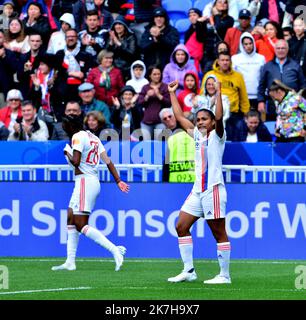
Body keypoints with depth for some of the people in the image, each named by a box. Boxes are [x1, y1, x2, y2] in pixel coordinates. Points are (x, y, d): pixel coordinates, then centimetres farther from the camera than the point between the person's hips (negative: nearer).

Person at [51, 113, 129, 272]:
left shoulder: (78, 137, -9)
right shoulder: (93, 137, 17)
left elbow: (75, 161, -20)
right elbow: (108, 161, 16)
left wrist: (67, 152, 0)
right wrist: (118, 181, 16)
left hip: (85, 181, -10)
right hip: (94, 181, 10)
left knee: (81, 225, -11)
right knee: (71, 219, 13)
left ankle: (115, 250, -20)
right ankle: (70, 262, 12)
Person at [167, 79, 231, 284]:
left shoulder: (217, 135, -2)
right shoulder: (197, 135, 16)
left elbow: (219, 117, -21)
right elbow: (179, 116, 23)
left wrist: (218, 93, -26)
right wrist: (172, 93, 25)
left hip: (213, 189, -8)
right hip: (198, 190, 8)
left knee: (219, 233, -6)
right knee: (182, 227, 4)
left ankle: (225, 275, -3)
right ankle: (189, 270, 8)